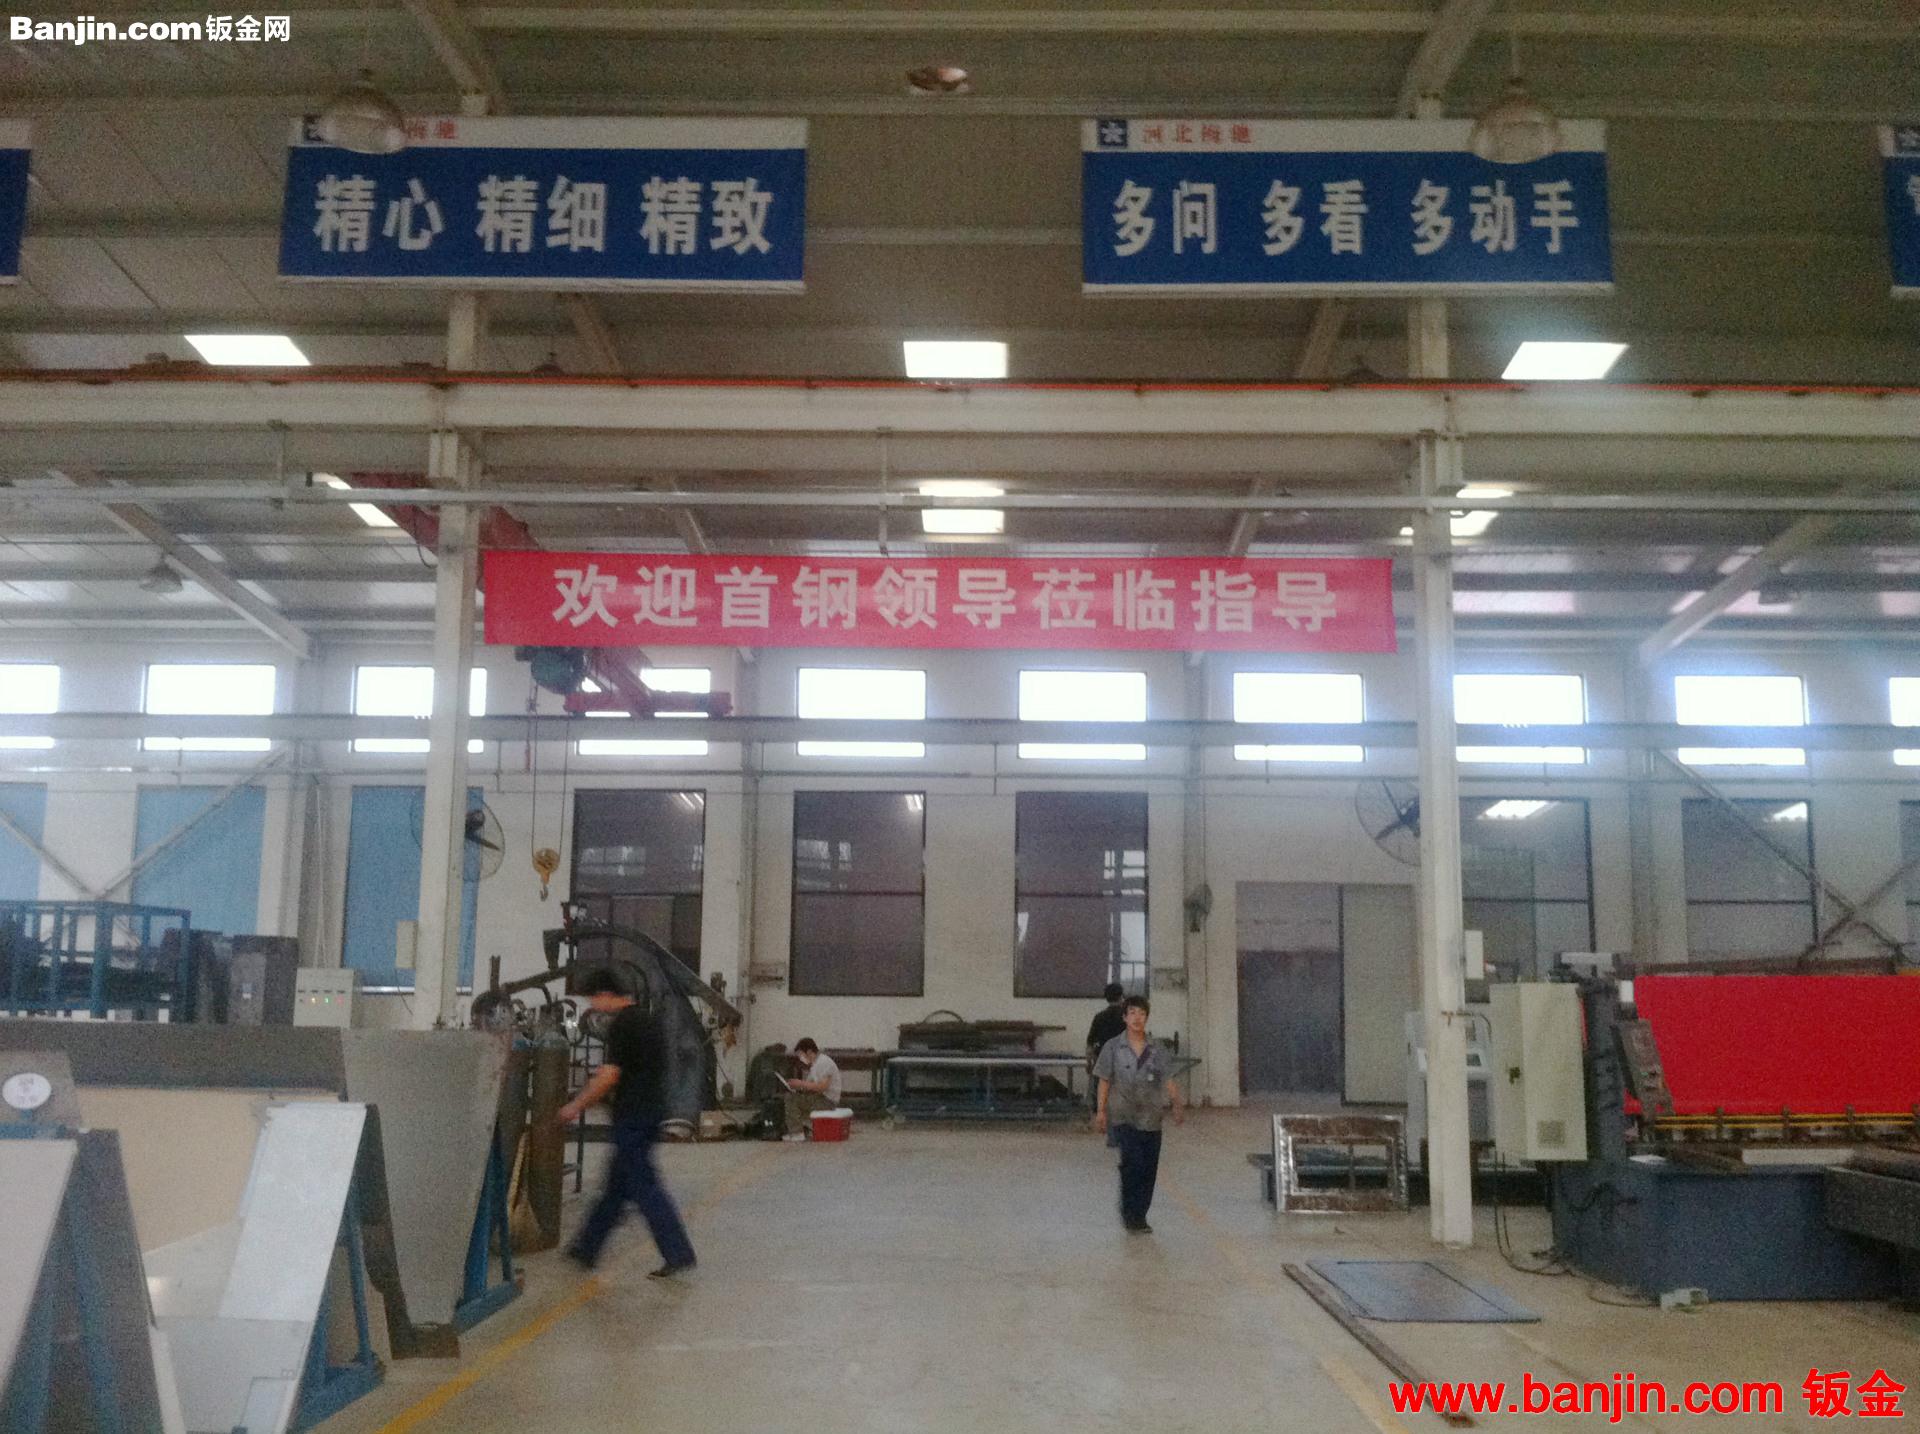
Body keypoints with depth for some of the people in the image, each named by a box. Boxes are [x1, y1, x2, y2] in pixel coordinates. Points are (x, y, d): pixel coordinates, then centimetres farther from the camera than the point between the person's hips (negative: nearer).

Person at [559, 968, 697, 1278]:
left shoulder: (621, 1025, -15)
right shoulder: (646, 1018, 14)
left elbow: (609, 1076, -18)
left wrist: (576, 1106, -7)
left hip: (632, 1116, -10)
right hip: (652, 1110, 10)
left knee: (644, 1187, -5)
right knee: (616, 1185, 16)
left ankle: (677, 1253, -6)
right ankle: (587, 1248, 25)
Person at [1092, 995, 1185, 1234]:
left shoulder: (1157, 1050, 5)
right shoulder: (1113, 1048, 0)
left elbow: (1168, 1080, 4)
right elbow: (1104, 1081, 3)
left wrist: (1178, 1103, -10)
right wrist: (1101, 1110, -1)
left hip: (1151, 1118, 3)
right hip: (1123, 1117, -3)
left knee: (1149, 1169, 5)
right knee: (1133, 1161, -18)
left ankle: (1138, 1216, 20)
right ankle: (1129, 1212, -2)